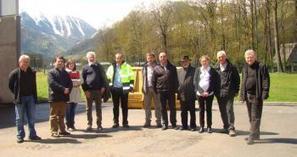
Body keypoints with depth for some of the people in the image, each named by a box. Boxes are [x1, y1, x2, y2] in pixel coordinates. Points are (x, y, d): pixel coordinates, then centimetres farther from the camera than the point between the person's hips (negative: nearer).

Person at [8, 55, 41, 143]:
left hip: (30, 97, 3)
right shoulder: (14, 73, -7)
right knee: (20, 118, 4)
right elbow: (10, 86, 2)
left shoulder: (32, 73, 4)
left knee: (32, 118, 9)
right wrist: (17, 94, 2)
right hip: (20, 99, -3)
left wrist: (34, 96, 5)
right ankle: (20, 136, 13)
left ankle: (32, 135, 18)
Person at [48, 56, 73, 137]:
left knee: (61, 115, 14)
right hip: (54, 97, -6)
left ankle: (62, 130, 22)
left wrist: (68, 90, -9)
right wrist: (63, 89, -20)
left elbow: (70, 83, 11)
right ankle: (54, 131, 5)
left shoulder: (65, 73, 16)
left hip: (63, 97, 6)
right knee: (54, 115, 1)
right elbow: (52, 83, -16)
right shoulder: (51, 72, -3)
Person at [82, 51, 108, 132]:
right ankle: (89, 125, 11)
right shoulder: (85, 68, 6)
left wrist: (103, 87, -3)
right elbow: (83, 80, 2)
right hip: (89, 90, -1)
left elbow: (103, 77, 9)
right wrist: (85, 90, -7)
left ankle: (99, 125, 10)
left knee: (98, 108, 6)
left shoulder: (99, 66, 10)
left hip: (98, 90, 1)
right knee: (89, 108, 4)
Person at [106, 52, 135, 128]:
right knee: (115, 106, 7)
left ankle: (125, 122, 12)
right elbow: (108, 77, 19)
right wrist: (109, 86, 10)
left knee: (124, 106, 4)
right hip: (114, 89, 2)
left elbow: (132, 77, 5)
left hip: (124, 89, -2)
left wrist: (131, 86, -2)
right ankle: (115, 122, 15)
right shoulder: (111, 67, 8)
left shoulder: (127, 67, 1)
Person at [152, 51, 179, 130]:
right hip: (161, 91, 0)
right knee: (163, 108, 7)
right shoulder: (156, 68, 5)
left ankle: (173, 123, 14)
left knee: (172, 108, 3)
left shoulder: (172, 67, 8)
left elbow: (176, 79, 8)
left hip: (171, 91, 0)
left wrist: (176, 89, 1)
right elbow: (154, 80, 8)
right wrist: (155, 90, 4)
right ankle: (164, 124, 16)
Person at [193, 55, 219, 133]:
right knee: (201, 109, 4)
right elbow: (195, 81, 4)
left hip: (209, 93, -1)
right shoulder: (198, 70, 9)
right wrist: (201, 91, -7)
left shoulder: (212, 70, 4)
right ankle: (201, 126, 10)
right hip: (200, 93, 1)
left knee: (209, 110, 2)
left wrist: (208, 92, -10)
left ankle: (209, 127, 9)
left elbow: (214, 82, 0)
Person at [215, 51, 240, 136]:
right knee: (222, 111, 9)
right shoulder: (216, 68, 9)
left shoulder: (231, 67, 0)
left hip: (229, 92, -4)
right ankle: (226, 127, 21)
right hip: (219, 93, 4)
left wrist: (236, 90, 0)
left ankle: (231, 128, -4)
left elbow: (237, 79, 4)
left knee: (229, 110, -9)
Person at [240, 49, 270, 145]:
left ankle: (252, 136, -4)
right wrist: (242, 95, 15)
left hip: (256, 95, -7)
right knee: (251, 117, 13)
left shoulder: (261, 67, -6)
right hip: (248, 95, 7)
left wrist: (265, 94, -17)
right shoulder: (245, 68, 14)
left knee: (255, 117, -5)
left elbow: (266, 81, -9)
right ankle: (256, 134, 24)